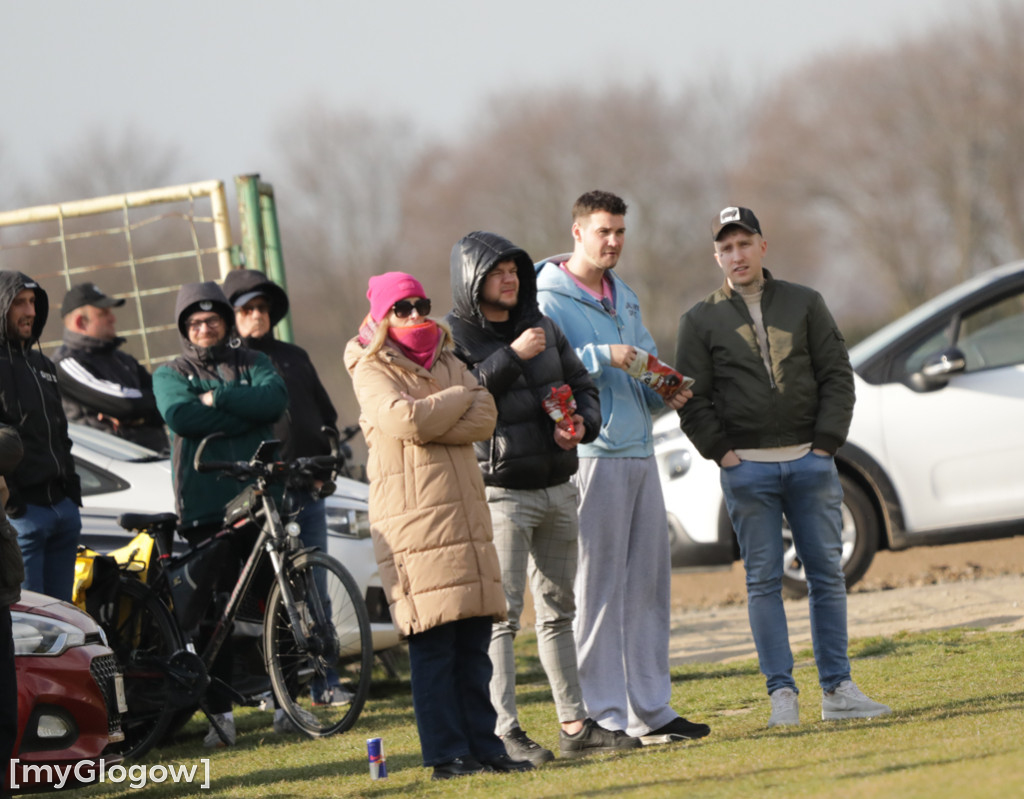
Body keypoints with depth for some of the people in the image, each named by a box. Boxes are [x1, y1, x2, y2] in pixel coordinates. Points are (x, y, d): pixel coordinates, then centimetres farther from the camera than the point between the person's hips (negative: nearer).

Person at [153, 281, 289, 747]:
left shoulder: (253, 364, 15)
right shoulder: (171, 374, 12)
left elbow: (274, 399, -6)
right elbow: (180, 414, -10)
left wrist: (220, 398, -13)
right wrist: (245, 413, -8)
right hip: (206, 505, -1)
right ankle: (220, 712, -1)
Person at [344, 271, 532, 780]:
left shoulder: (447, 363, 20)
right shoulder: (371, 371, 1)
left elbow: (485, 419, 4)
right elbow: (404, 418, -17)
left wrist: (428, 425, -10)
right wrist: (459, 399, -1)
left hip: (465, 514, 6)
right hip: (413, 522, -6)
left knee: (474, 642, 6)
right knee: (432, 644, -8)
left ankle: (484, 746, 10)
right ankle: (446, 755, -6)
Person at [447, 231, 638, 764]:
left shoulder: (542, 327, 14)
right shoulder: (453, 337, -6)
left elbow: (582, 386, 21)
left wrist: (582, 423, -1)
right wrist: (511, 358, -21)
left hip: (556, 488, 7)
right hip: (500, 492, -7)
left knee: (558, 610, 11)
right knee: (500, 614, -10)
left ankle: (574, 724, 16)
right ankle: (504, 732, -12)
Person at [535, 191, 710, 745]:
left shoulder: (624, 298, 20)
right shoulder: (548, 299, -6)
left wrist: (666, 393, 2)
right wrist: (602, 356, -20)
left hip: (639, 450, 8)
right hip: (591, 454, -8)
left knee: (649, 582, 9)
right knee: (599, 588, -7)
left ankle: (652, 709, 15)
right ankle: (604, 716, -5)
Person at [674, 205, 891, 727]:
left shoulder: (804, 304, 10)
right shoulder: (701, 321, 6)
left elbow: (837, 375, 6)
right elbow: (693, 398, 4)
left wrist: (826, 443, -3)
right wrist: (720, 451, -7)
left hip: (810, 462, 2)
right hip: (747, 466, -1)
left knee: (827, 574, 2)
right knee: (764, 580, -2)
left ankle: (837, 689, 7)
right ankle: (781, 692, 0)